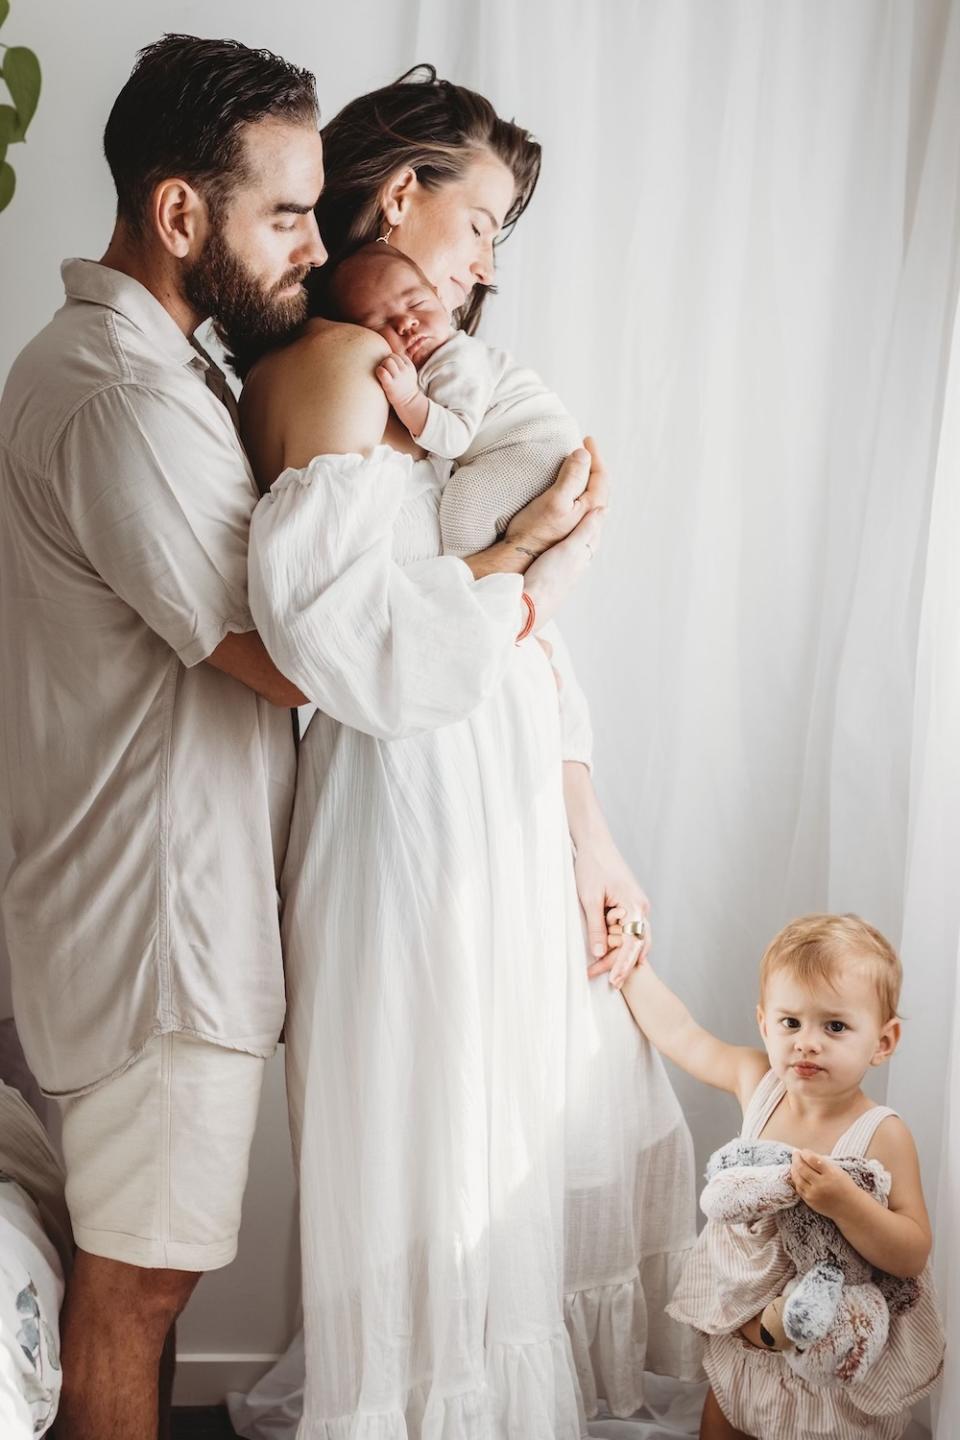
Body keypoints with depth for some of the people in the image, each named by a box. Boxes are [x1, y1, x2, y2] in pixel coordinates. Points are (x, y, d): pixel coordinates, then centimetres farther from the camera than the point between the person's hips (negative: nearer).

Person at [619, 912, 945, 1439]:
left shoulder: (882, 1136, -24)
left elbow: (912, 1255, -26)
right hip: (742, 1330, 5)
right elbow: (680, 1033, 5)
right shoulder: (758, 1082, -10)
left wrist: (843, 1201, -40)